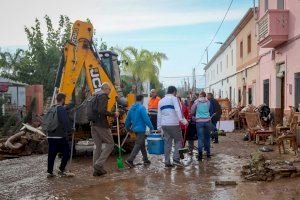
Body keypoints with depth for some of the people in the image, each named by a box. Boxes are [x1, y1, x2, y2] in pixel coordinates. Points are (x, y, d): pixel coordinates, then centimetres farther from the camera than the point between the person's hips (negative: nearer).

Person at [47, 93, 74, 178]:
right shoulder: (62, 109, -13)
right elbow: (66, 122, -20)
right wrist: (69, 130, -6)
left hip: (50, 136, 8)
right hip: (60, 136, -8)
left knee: (51, 154, 9)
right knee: (66, 153, 4)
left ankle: (50, 172, 11)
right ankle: (61, 170, 4)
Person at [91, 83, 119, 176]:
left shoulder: (95, 96, 17)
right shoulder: (103, 96, -11)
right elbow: (102, 111, -22)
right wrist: (113, 114, -12)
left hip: (93, 124, 9)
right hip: (102, 124, -9)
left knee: (97, 146, 12)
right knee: (109, 144, 2)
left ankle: (96, 169, 14)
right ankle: (99, 164, -6)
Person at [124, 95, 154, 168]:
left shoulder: (131, 108, 10)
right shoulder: (142, 108, -13)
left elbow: (127, 120, 16)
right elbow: (146, 119, -18)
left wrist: (128, 128, 30)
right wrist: (151, 127, -12)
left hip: (135, 129, 8)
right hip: (141, 129, -8)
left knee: (142, 145, 19)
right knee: (138, 145, -7)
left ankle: (145, 160, 26)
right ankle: (130, 160, -14)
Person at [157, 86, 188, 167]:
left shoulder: (161, 101, 19)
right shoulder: (173, 98, -1)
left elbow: (159, 115, 20)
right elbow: (178, 110, -17)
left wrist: (159, 126, 22)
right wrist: (182, 119, -24)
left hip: (164, 124, 6)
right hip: (173, 124, -6)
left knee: (167, 142, 10)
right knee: (178, 140, 5)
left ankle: (167, 162, 9)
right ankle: (176, 159, -6)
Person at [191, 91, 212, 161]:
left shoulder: (196, 102, -1)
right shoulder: (208, 102, 4)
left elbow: (192, 112, 7)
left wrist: (196, 115, 26)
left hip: (199, 121, -2)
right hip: (207, 120, 2)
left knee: (200, 138, -2)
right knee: (207, 137, 13)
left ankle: (200, 154, -10)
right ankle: (208, 153, 20)